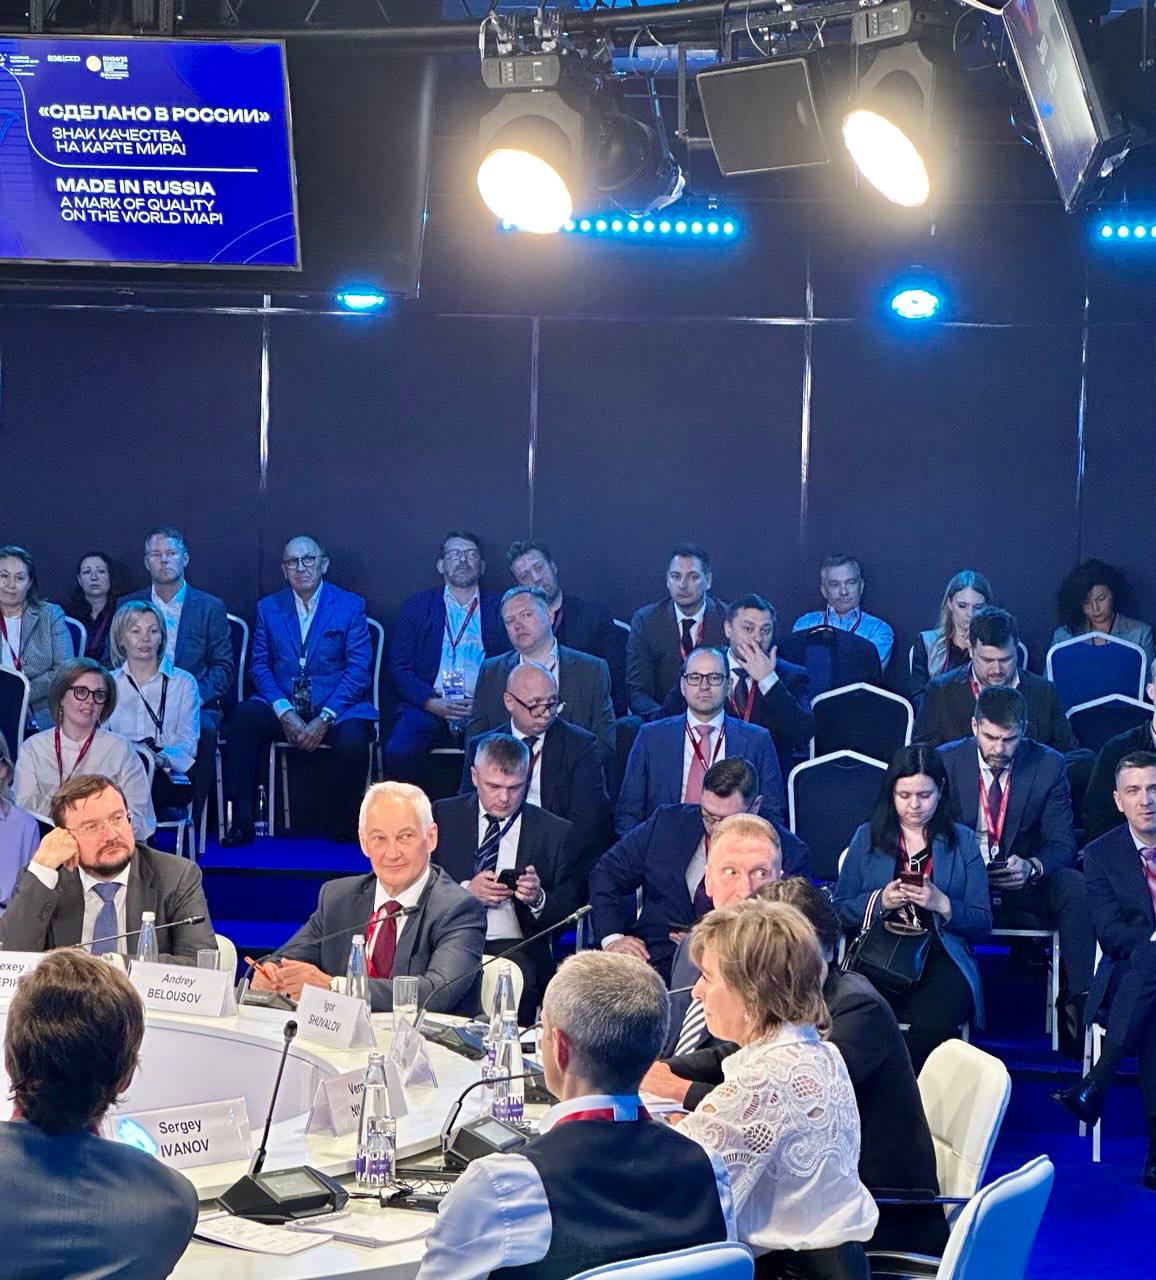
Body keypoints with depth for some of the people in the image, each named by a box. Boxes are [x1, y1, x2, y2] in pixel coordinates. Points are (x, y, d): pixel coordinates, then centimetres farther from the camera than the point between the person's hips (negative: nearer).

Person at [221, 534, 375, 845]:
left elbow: (358, 670, -4)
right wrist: (285, 713, -13)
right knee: (243, 717, -29)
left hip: (337, 708, -2)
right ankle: (241, 821, -23)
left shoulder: (351, 606, 3)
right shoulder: (268, 608, 12)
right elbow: (260, 665, 5)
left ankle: (345, 826, -8)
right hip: (282, 706, 2)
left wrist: (324, 719, -16)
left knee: (353, 741, -34)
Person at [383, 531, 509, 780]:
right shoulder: (417, 607, 16)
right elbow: (400, 668, 8)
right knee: (396, 752, -30)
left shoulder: (500, 609, 16)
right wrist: (431, 703, -8)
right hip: (429, 708, 0)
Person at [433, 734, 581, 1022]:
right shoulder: (442, 815, 12)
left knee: (518, 975, -34)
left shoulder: (555, 831, 11)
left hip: (514, 947, 0)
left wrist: (539, 899, -12)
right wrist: (466, 891, -11)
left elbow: (573, 909, 9)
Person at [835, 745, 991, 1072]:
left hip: (940, 958, 0)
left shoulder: (962, 841, 14)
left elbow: (983, 924, 8)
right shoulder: (867, 837, 16)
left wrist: (942, 904, -11)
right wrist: (880, 902, -7)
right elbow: (840, 910, 12)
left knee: (933, 1022, -35)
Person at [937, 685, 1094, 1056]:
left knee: (1076, 886, -30)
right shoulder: (945, 761, -2)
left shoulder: (1048, 765, -1)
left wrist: (1031, 867, -26)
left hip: (1025, 883, 1)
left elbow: (1062, 842, -3)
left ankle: (1079, 1005, -24)